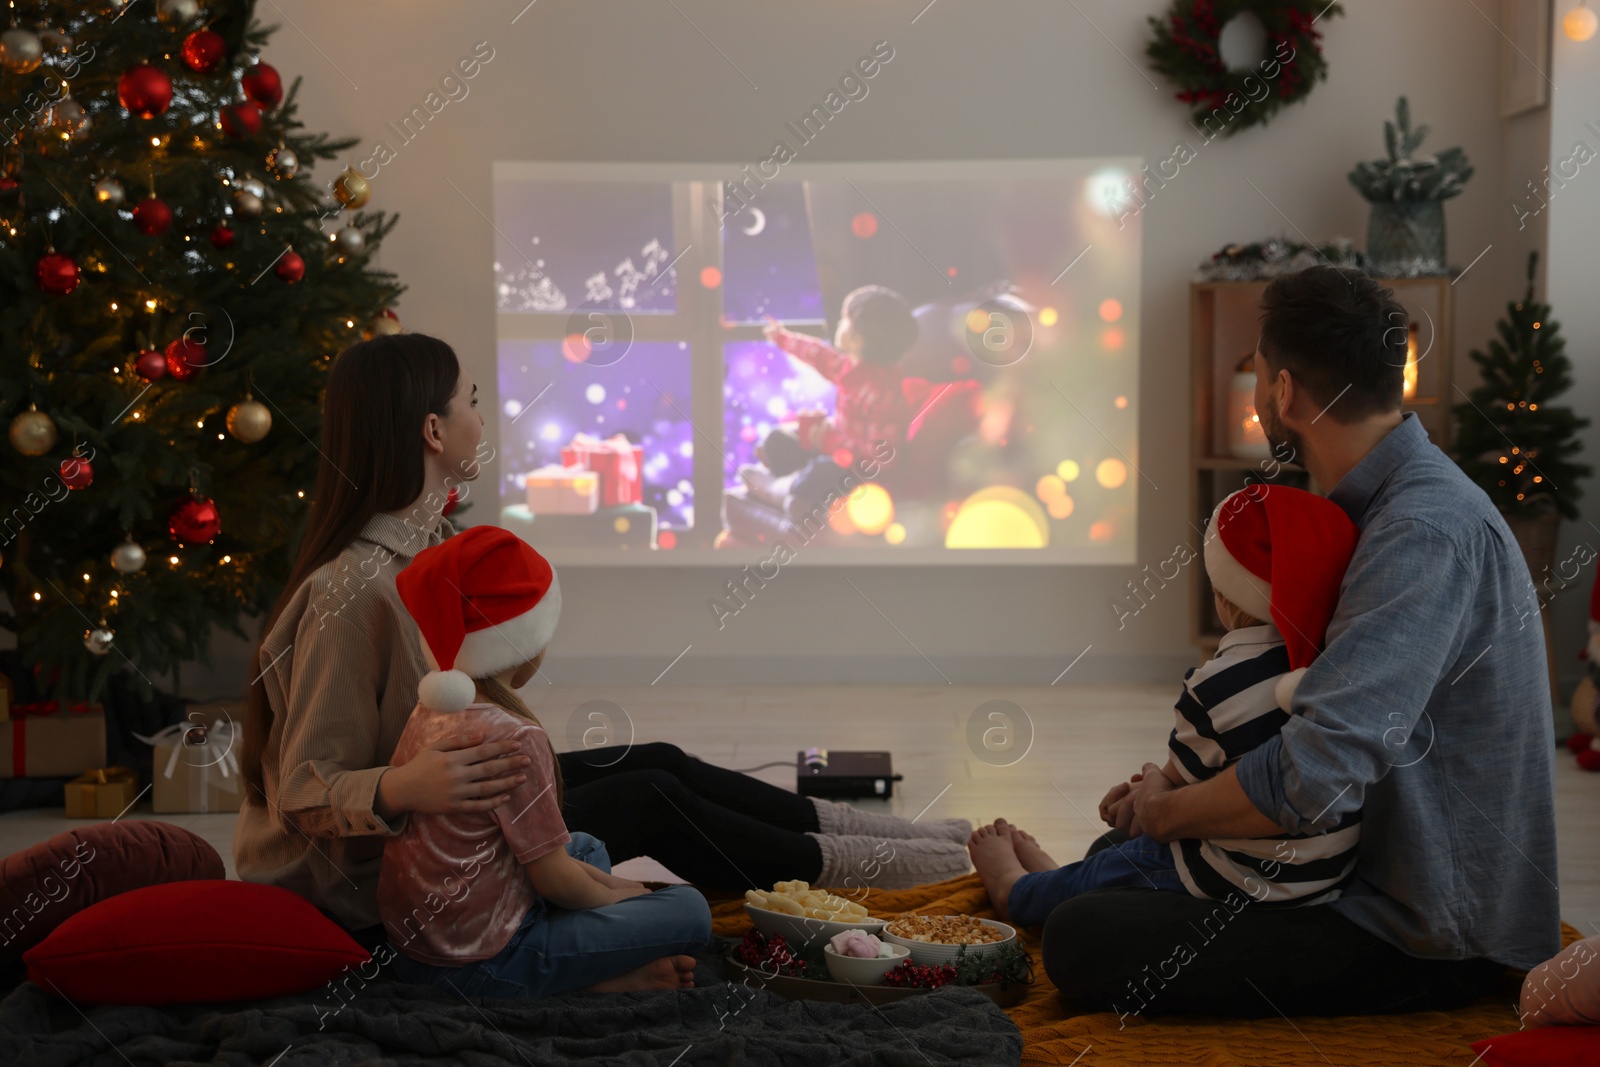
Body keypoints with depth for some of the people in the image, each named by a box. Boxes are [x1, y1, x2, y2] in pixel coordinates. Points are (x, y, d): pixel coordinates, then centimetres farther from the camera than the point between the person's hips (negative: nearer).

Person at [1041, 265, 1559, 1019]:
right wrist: (1177, 783, 7)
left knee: (1083, 943, -22)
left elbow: (1311, 781, -35)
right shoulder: (1409, 498, 9)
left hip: (1433, 946, -11)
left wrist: (1166, 811, -14)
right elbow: (1344, 712, 19)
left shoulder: (1425, 532, -27)